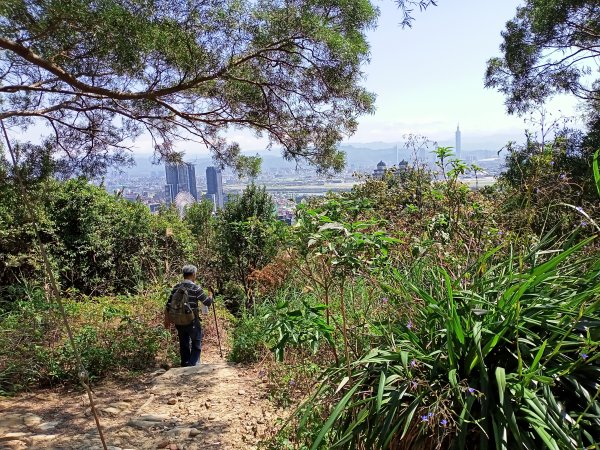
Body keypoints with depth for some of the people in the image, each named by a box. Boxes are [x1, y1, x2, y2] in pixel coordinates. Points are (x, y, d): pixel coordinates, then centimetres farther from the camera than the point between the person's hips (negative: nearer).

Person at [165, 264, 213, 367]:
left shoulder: (176, 287, 4)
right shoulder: (195, 288, -11)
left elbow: (168, 304, 5)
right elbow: (207, 302, -8)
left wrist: (166, 319, 13)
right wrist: (210, 293, 10)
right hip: (193, 322, -5)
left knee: (184, 346, 15)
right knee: (196, 345, 8)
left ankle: (185, 366, 20)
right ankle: (193, 365, -2)